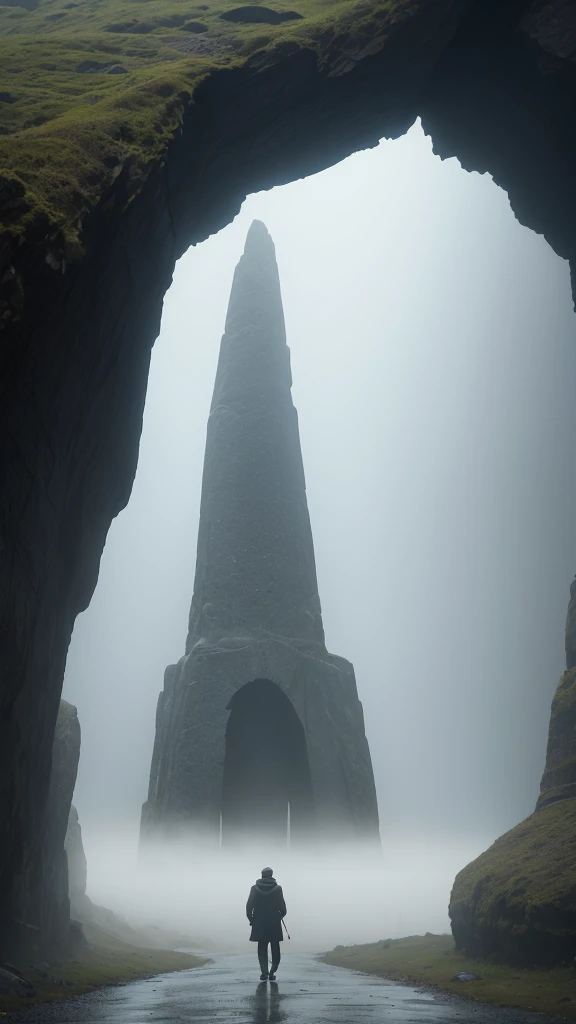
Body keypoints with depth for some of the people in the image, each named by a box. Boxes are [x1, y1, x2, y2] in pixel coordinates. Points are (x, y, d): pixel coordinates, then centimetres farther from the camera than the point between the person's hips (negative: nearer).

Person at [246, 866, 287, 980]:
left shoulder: (255, 888, -5)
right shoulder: (277, 888, -7)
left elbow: (249, 906, -6)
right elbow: (282, 907, -7)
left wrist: (251, 918, 8)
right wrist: (281, 915, 13)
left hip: (259, 924, 1)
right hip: (275, 923, -1)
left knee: (262, 948, 10)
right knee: (275, 948, 11)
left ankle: (264, 973, 2)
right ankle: (272, 973, 6)